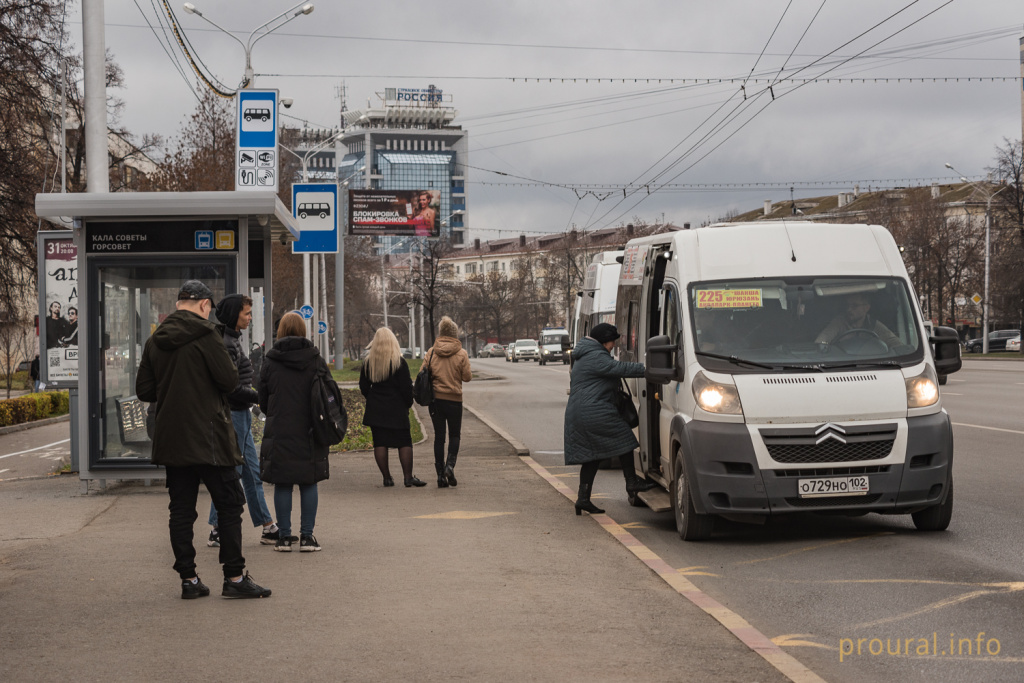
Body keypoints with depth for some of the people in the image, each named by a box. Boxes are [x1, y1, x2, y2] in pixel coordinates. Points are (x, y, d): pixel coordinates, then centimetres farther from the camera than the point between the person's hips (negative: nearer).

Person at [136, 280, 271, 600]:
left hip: (171, 439, 6)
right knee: (229, 505, 2)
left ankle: (188, 579, 11)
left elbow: (144, 390, 10)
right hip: (208, 438, -6)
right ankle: (234, 577, 2)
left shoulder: (156, 340, 8)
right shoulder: (205, 335, -11)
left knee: (181, 510, 9)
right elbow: (229, 380, -14)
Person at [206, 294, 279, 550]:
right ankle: (217, 531, 3)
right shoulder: (225, 344, -18)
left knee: (253, 473, 12)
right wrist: (261, 397, -14)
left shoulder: (233, 340, 15)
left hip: (240, 415, 11)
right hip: (232, 415, -11)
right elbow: (231, 388, -21)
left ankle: (268, 528, 16)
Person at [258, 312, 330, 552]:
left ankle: (284, 536, 6)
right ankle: (307, 536, 5)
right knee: (308, 483, 6)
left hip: (279, 433, 0)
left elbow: (263, 401, 3)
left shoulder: (270, 362, -2)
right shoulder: (316, 360, -1)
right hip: (309, 433, 0)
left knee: (282, 485, 5)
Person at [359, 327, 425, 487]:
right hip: (397, 408, -3)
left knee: (380, 443, 6)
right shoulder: (399, 362, -8)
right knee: (404, 442, 1)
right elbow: (406, 387, -8)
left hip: (376, 408, 3)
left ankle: (386, 477, 5)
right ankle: (408, 477, -4)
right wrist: (408, 403, 6)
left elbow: (363, 387, 7)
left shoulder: (368, 363, 2)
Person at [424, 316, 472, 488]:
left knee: (439, 436, 8)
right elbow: (467, 376, -6)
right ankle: (450, 465, -12)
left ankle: (440, 474, 4)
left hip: (435, 398, 2)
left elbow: (422, 373, -1)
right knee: (455, 435, 11)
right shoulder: (461, 353, -7)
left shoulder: (432, 352, -2)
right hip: (454, 399, -2)